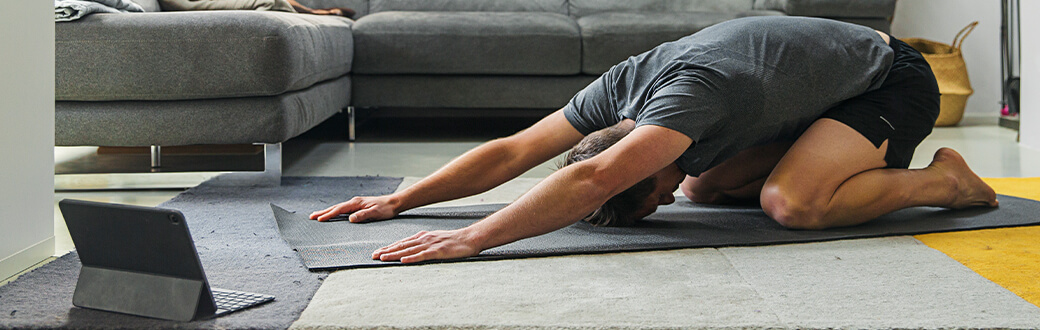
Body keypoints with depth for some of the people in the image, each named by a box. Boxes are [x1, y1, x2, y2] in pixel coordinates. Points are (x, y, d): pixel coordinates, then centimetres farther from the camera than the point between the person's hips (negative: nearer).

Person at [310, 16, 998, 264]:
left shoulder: (690, 92, -36)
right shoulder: (626, 82, -12)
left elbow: (592, 179, -49)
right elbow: (512, 151, -10)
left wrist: (473, 238, -53)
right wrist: (399, 199, -14)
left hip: (892, 79, -8)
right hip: (829, 79, 8)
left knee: (791, 201, -30)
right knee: (708, 186, 6)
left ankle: (940, 180, -5)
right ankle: (876, 165, 17)